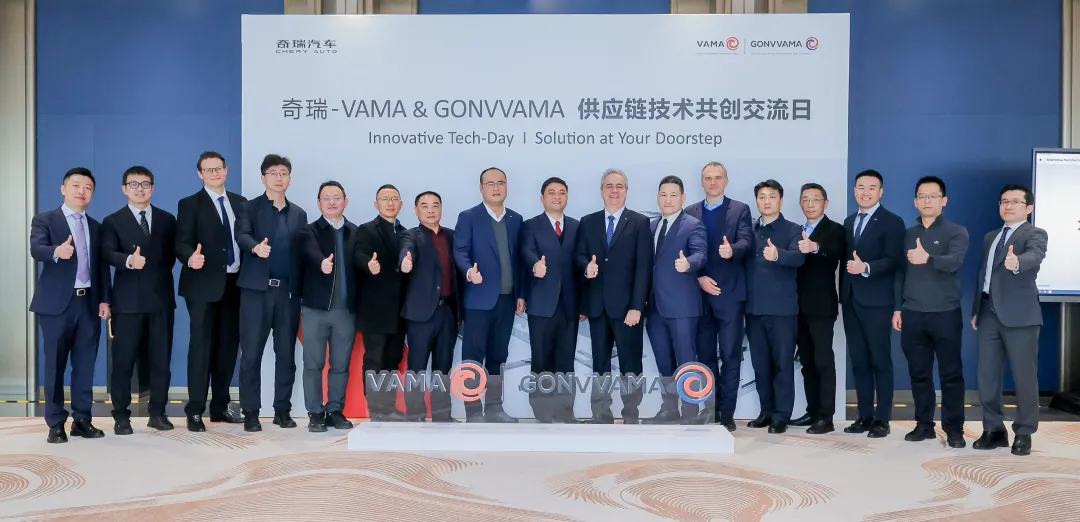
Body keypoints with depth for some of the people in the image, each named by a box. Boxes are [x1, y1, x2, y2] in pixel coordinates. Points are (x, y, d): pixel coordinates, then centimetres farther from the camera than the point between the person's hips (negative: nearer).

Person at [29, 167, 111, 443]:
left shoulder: (96, 227, 15)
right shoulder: (44, 220, 1)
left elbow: (102, 265, 12)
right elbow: (36, 249, -17)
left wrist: (104, 299, 4)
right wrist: (56, 251, -39)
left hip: (89, 303, 4)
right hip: (57, 303, -4)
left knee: (85, 364, 6)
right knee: (55, 364, 1)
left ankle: (82, 420, 14)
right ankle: (55, 424, 9)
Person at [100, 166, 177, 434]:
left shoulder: (167, 220, 13)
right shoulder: (113, 221, 4)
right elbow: (107, 254, -12)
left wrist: (161, 276, 3)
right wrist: (129, 260, -31)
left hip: (161, 297, 2)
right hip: (128, 300, -2)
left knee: (161, 359, 6)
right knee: (123, 360, 1)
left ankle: (158, 413, 16)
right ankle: (121, 416, 11)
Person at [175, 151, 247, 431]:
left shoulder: (240, 202, 13)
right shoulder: (189, 204, 0)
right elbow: (181, 243, -9)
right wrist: (191, 257, -31)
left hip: (235, 283, 5)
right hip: (204, 284, -4)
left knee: (228, 345, 9)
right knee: (201, 345, -4)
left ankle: (220, 406, 19)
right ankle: (195, 411, 1)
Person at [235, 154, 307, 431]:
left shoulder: (299, 214, 15)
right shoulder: (250, 207, 4)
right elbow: (241, 235, -14)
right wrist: (256, 247, -37)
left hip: (289, 291, 3)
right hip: (257, 289, -3)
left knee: (286, 354, 6)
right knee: (251, 353, -2)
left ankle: (282, 410, 16)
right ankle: (250, 412, 8)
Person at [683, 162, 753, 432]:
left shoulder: (740, 210, 3)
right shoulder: (690, 212, 11)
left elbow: (746, 242, -12)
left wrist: (731, 250, -34)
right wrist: (699, 278, -9)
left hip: (729, 293, -3)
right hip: (700, 293, 3)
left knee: (730, 355, 0)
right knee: (705, 355, 8)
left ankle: (727, 413, 7)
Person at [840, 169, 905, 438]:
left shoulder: (892, 222, -3)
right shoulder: (849, 222, 17)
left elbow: (894, 260, -13)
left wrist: (866, 268, -27)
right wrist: (843, 292, 9)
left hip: (876, 302, -6)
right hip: (851, 300, 6)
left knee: (880, 360, -1)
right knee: (858, 361, 8)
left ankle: (882, 419, 5)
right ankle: (865, 415, 15)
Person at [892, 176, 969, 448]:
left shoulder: (956, 232, 0)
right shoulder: (908, 234, 12)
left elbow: (954, 262, -20)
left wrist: (928, 258, -40)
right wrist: (897, 308, 7)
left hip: (945, 314, -3)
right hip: (912, 315, 3)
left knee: (951, 373, 2)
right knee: (919, 373, 7)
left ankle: (954, 428, 10)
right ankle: (924, 424, 16)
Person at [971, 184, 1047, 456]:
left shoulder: (1035, 234, -1)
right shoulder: (990, 237, 20)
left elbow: (1035, 256, -24)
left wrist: (1016, 263, -46)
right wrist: (976, 310, 14)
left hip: (1019, 315, -6)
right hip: (989, 314, 6)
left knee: (1024, 377, 0)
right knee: (987, 377, 7)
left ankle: (1023, 434, 12)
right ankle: (994, 430, 18)